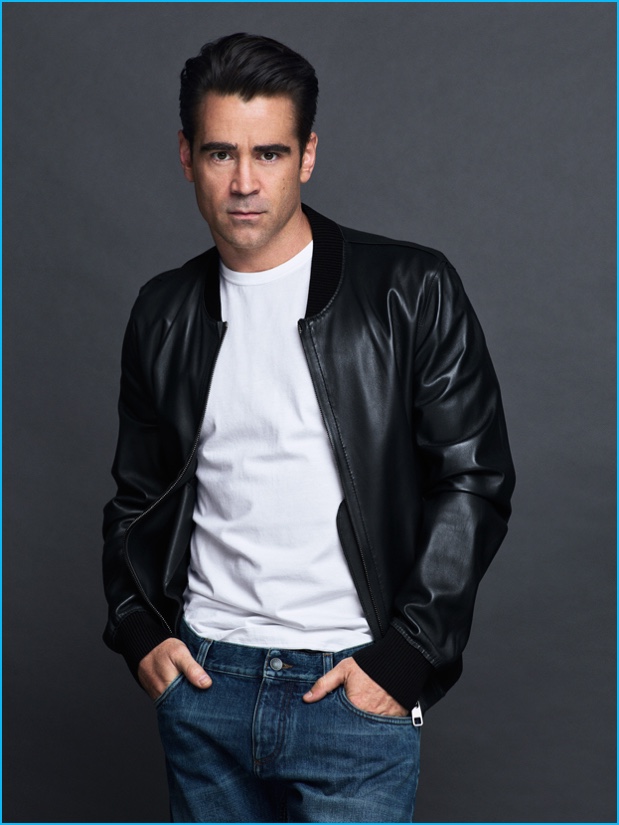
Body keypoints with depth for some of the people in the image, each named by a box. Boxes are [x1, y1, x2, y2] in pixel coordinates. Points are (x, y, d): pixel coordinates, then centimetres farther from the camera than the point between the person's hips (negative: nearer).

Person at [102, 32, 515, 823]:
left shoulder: (413, 293, -6)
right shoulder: (164, 314, 7)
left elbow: (474, 482, -6)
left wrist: (403, 660, -10)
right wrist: (138, 630, 3)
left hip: (353, 685, -4)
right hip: (202, 677, 4)